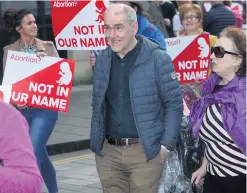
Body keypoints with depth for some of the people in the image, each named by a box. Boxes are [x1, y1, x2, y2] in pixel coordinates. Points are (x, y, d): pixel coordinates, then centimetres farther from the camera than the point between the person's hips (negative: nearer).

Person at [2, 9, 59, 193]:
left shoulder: (48, 47, 2)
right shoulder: (10, 50, 4)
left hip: (44, 108, -2)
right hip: (22, 110, 3)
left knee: (33, 154, -14)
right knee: (41, 154, 14)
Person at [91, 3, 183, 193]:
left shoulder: (158, 59, -9)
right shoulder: (103, 60, 6)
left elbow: (174, 104, -6)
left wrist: (166, 145, -10)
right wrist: (96, 141, 10)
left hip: (145, 152, -5)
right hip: (108, 151, 5)